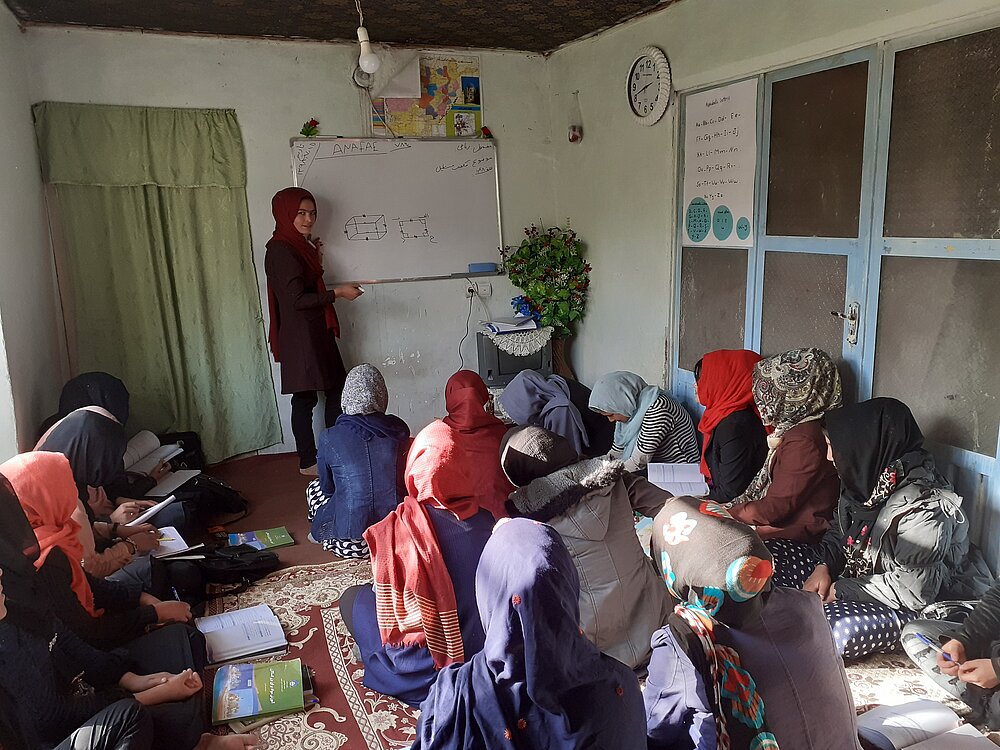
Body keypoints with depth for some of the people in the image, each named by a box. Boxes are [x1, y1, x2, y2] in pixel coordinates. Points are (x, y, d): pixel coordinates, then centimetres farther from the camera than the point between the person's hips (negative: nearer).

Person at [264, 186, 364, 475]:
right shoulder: (281, 251, -16)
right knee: (305, 397, 0)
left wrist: (316, 260, 9)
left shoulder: (298, 245, 13)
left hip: (316, 332, 10)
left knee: (337, 387, 13)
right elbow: (296, 299, -22)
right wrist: (337, 293, -17)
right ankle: (308, 462, 13)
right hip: (300, 335, -10)